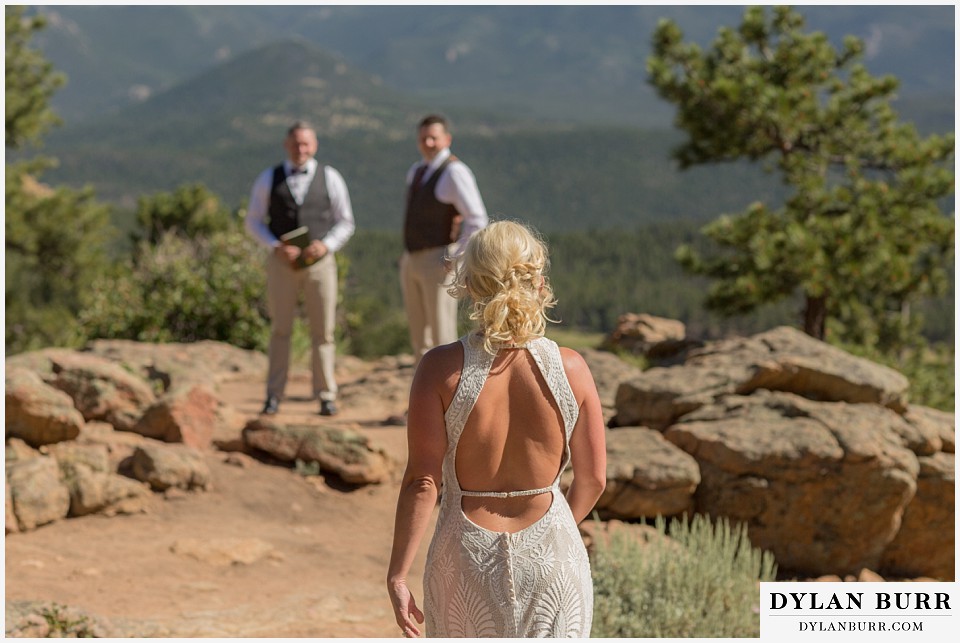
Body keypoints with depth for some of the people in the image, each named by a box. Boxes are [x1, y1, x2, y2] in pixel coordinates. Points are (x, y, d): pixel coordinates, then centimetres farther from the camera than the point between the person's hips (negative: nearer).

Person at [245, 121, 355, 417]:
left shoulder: (330, 178, 4)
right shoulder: (268, 179, 4)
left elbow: (345, 222, 7)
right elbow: (253, 221, 6)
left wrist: (326, 245, -12)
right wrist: (277, 246, -10)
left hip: (320, 261, 0)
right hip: (282, 262, 0)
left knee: (323, 331, 2)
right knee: (280, 330, 2)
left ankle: (326, 396, 9)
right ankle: (273, 395, 6)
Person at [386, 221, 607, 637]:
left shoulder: (443, 369, -14)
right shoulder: (570, 368, -10)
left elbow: (422, 480, -15)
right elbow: (593, 478, -2)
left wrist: (397, 575, -7)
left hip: (467, 556, 0)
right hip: (550, 555, 0)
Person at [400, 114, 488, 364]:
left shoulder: (454, 172, -13)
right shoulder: (415, 172, 14)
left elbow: (477, 221, -20)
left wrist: (453, 259, -18)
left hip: (439, 263, -8)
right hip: (411, 262, 8)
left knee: (442, 338, -7)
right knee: (420, 339, 10)